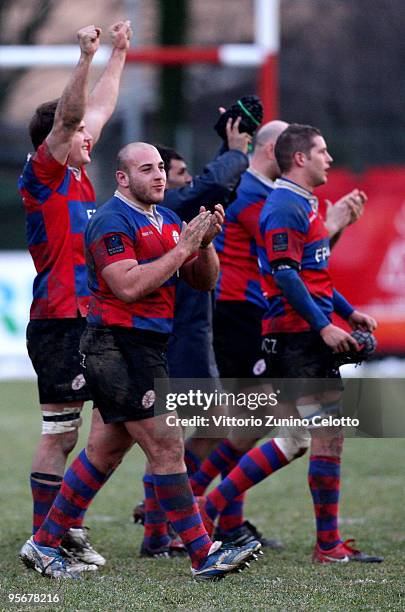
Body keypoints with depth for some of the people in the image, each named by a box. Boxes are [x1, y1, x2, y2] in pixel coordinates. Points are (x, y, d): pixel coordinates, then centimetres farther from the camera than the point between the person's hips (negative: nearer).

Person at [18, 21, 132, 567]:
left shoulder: (78, 178, 15)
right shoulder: (43, 175, -7)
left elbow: (99, 110, 27)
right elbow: (67, 116, -21)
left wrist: (119, 53, 33)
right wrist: (86, 58, -30)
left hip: (81, 320, 9)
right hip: (58, 322, -9)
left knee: (65, 434, 10)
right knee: (59, 433, -7)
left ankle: (63, 531, 13)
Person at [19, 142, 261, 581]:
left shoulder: (168, 221, 16)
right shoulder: (112, 221, -12)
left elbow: (203, 281, 16)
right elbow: (128, 286, -23)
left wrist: (206, 242, -3)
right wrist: (182, 248, -20)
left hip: (147, 346, 9)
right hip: (121, 345, -9)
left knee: (104, 452, 12)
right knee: (167, 447, -9)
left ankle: (44, 544, 20)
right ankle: (203, 556, -7)